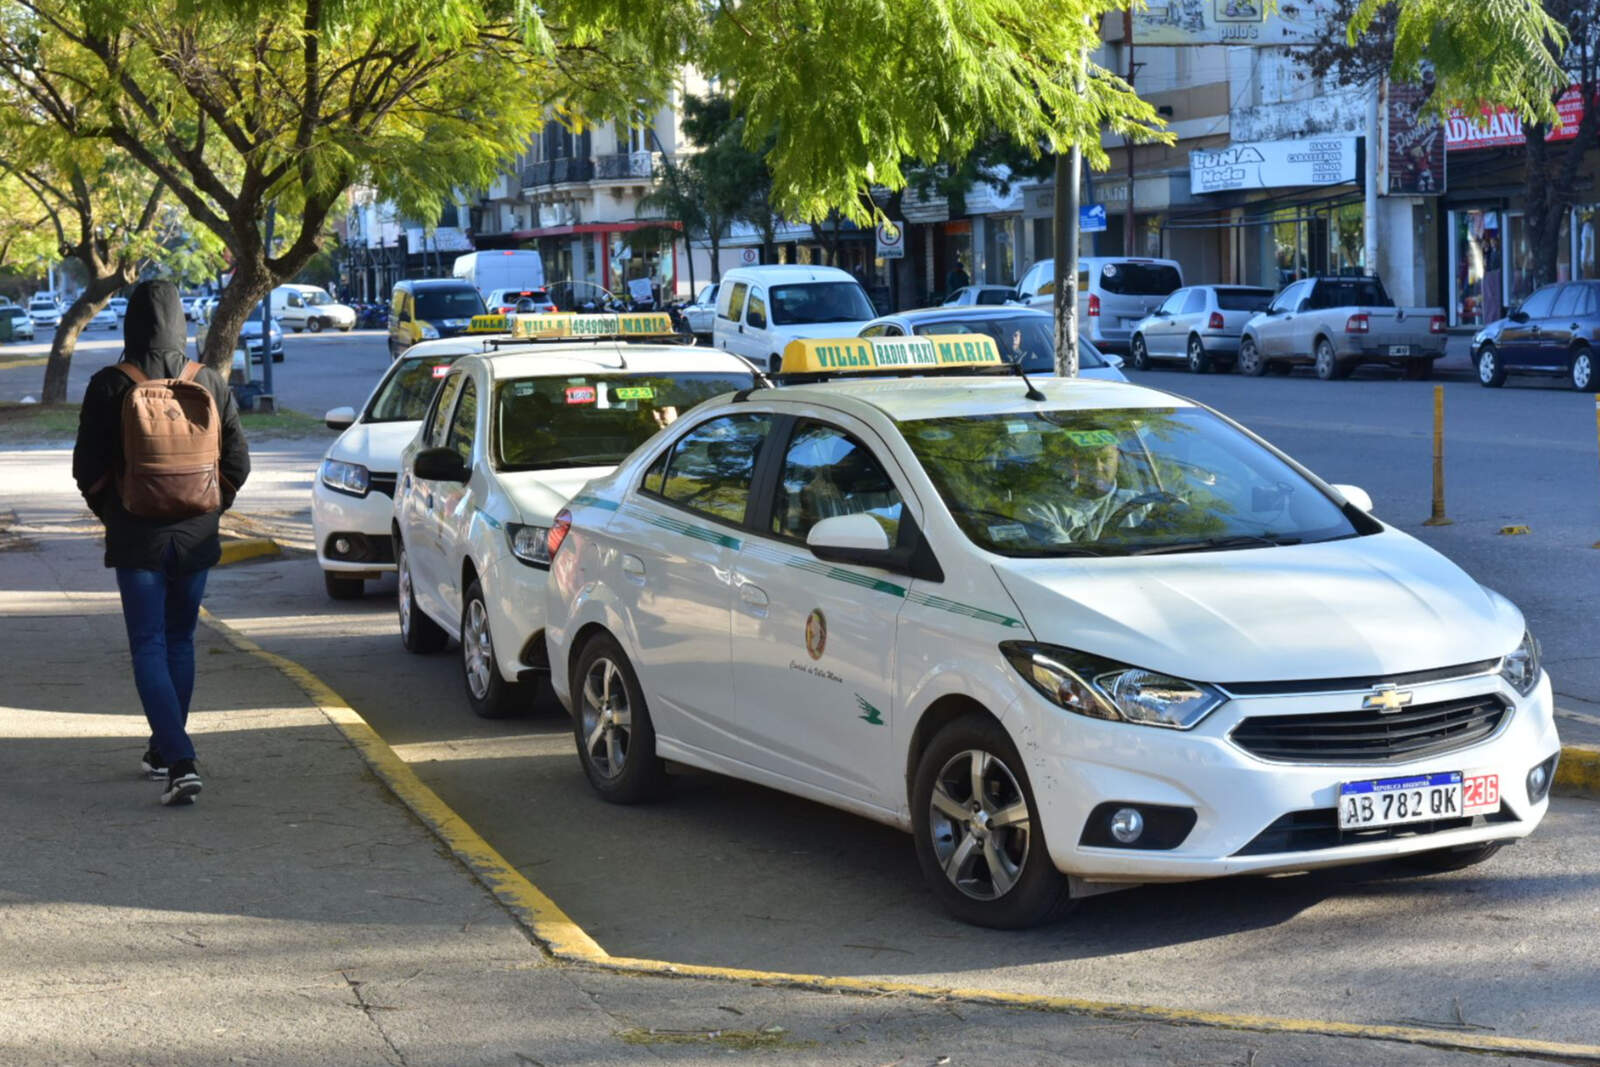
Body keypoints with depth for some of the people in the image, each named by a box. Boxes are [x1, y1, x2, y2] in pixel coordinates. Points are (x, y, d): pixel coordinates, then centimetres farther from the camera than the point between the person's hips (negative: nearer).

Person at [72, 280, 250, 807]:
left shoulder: (109, 386, -9)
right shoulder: (210, 383, -1)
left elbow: (88, 468, -6)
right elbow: (237, 462, 3)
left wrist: (111, 513, 11)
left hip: (136, 538, -3)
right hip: (195, 537, 3)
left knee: (149, 648, -2)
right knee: (179, 641, 17)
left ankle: (179, 762, -16)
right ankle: (165, 751, 28)